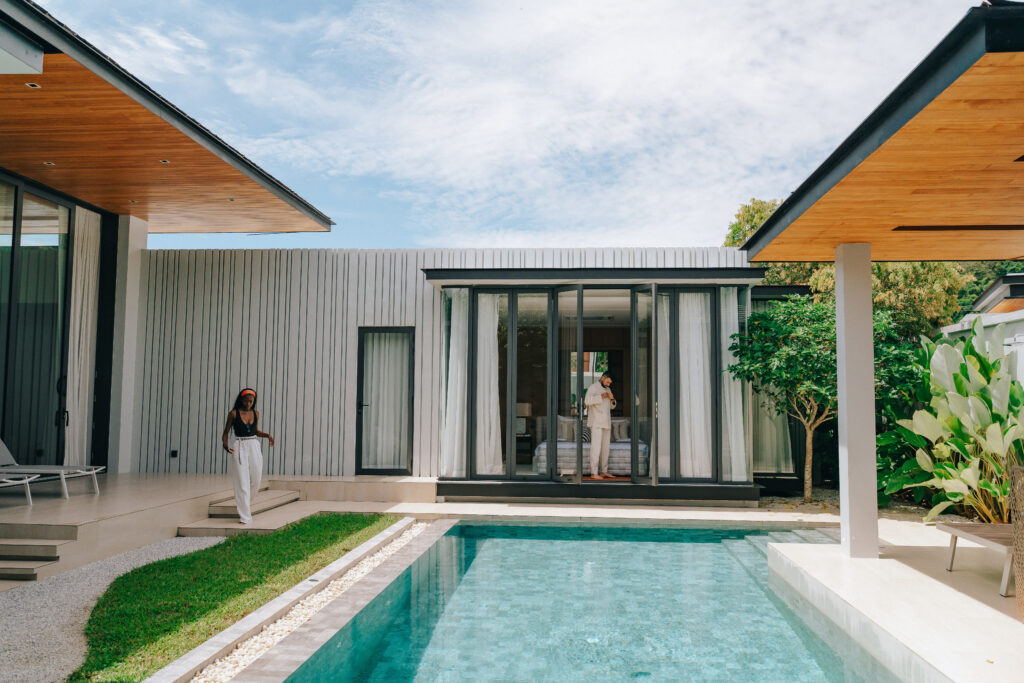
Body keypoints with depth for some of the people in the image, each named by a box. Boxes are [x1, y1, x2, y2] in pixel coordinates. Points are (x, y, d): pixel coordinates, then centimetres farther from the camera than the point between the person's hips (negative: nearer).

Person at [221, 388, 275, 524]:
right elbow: (226, 432, 2)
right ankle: (245, 516, 1)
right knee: (242, 482, -4)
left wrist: (267, 435, 5)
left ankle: (245, 501, 36)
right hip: (240, 448, -4)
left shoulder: (256, 413, 9)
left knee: (256, 481, 5)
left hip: (254, 446, 4)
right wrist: (225, 444, -16)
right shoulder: (233, 413, -3)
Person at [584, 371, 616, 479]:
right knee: (596, 446, -11)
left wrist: (612, 399, -2)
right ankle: (594, 472, -10)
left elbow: (611, 406, 20)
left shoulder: (607, 389, 17)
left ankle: (604, 471, 14)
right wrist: (601, 396, -26)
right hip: (596, 422, -8)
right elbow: (587, 401, -21)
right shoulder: (593, 387, -6)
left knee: (605, 447, 8)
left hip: (606, 422, 8)